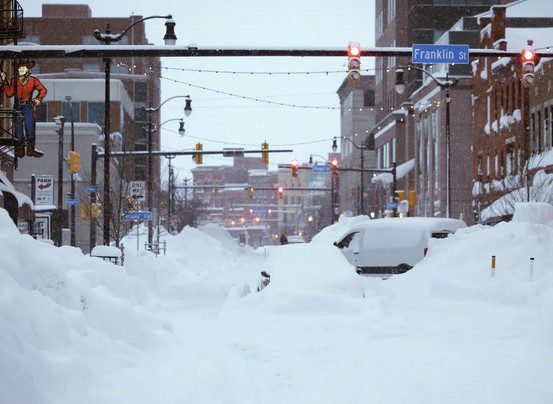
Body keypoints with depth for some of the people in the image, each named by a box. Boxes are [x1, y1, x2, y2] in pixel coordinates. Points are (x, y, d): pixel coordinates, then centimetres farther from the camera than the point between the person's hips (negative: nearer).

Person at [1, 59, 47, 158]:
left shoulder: (33, 80, 3)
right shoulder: (14, 81, 6)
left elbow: (43, 90, 14)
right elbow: (9, 93, -1)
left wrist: (38, 99, 3)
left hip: (29, 106, -1)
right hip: (18, 107, 1)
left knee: (30, 128, -5)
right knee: (18, 129, 1)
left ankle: (31, 149, 2)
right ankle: (19, 151, 8)